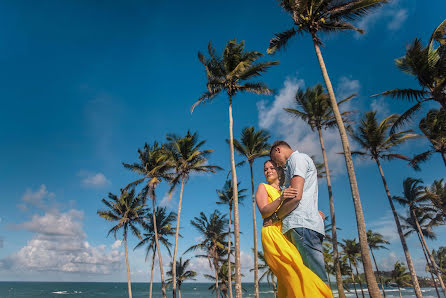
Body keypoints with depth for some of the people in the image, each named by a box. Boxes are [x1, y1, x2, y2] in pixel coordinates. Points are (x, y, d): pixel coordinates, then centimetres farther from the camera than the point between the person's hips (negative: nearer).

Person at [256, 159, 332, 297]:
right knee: (295, 274, -21)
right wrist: (281, 198, -22)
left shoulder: (285, 191, 28)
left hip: (288, 235, 5)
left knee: (287, 279, -6)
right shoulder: (263, 187, 11)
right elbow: (264, 211, -6)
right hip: (273, 235, -5)